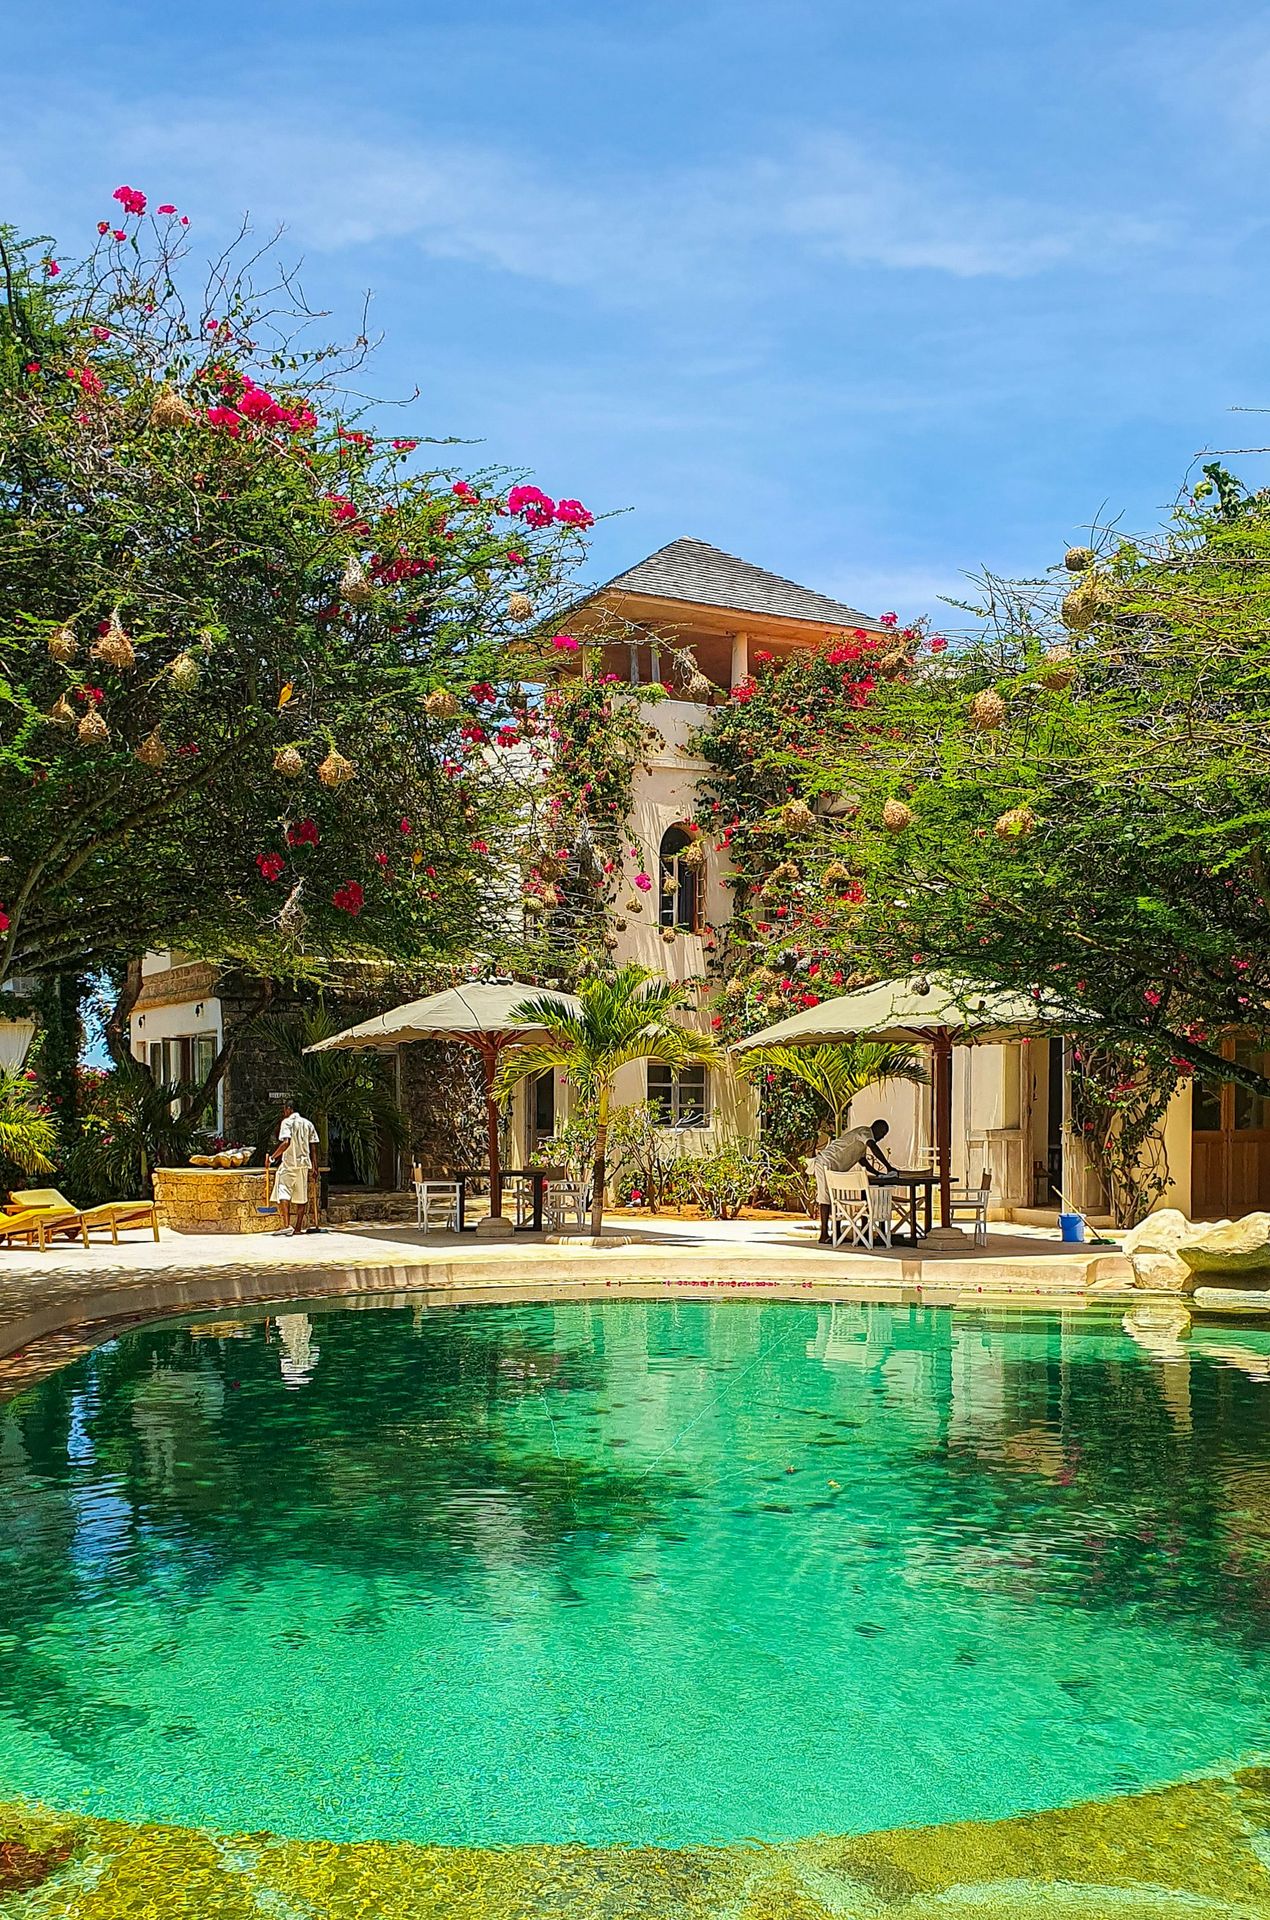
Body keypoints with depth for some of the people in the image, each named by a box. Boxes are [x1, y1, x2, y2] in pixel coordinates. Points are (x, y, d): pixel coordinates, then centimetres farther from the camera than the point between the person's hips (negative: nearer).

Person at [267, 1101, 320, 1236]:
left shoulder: (287, 1122, -4)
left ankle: (286, 1225, -22)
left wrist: (272, 1157, -11)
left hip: (289, 1163, -6)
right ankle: (299, 1227, 13)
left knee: (283, 1194, -9)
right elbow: (313, 1147, 11)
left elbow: (286, 1143, -19)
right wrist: (314, 1167, 13)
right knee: (301, 1197, 10)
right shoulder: (308, 1124, 14)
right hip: (305, 1164, 6)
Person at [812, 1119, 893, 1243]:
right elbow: (874, 1148, -25)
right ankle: (824, 1235, -10)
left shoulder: (862, 1141, 23)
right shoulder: (865, 1131, -9)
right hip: (826, 1164, -10)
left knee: (829, 1198, 10)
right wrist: (889, 1167, -27)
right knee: (826, 1198, -10)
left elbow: (863, 1160, 29)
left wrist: (878, 1173, 18)